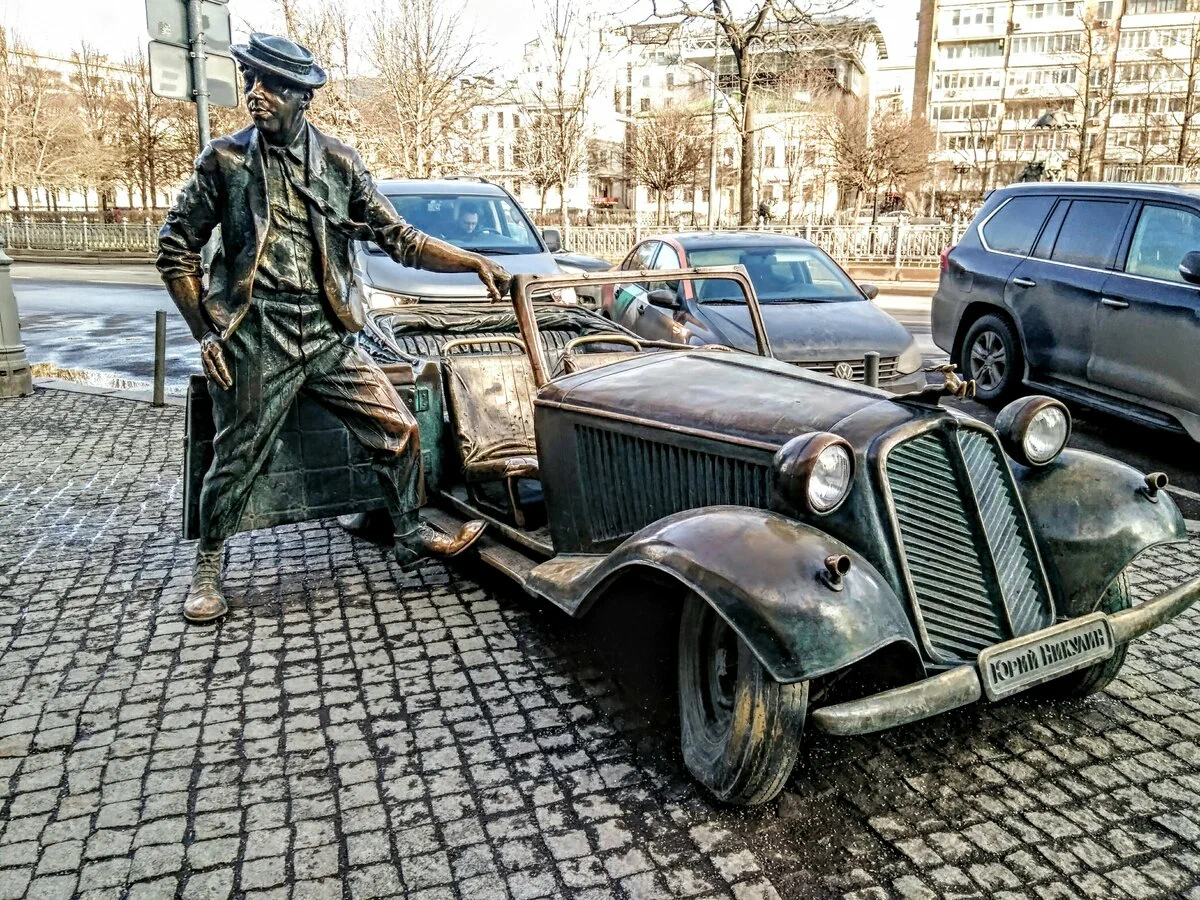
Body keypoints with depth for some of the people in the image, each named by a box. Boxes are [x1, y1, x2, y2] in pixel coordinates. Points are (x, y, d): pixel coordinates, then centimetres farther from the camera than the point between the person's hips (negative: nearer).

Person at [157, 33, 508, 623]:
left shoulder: (340, 163, 5)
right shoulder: (224, 159, 1)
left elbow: (401, 240, 6)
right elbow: (175, 249, 6)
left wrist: (476, 264, -3)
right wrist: (204, 332, 0)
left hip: (329, 335, 3)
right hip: (255, 340, -2)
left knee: (398, 430, 1)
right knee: (237, 459, 4)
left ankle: (411, 536, 21)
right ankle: (207, 569, 27)